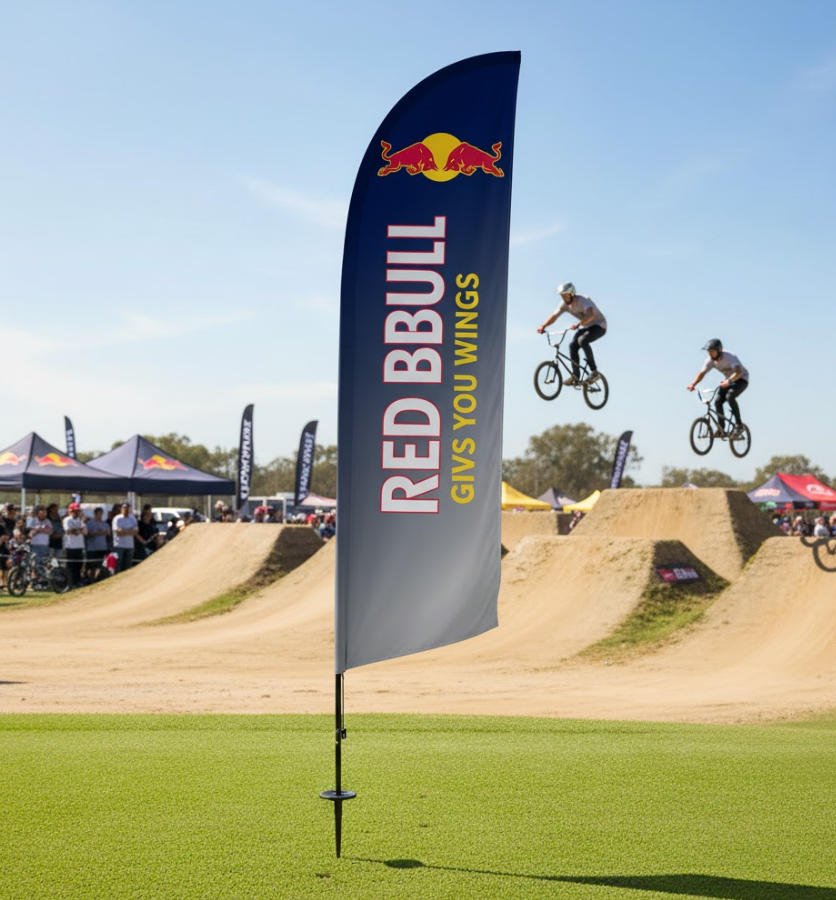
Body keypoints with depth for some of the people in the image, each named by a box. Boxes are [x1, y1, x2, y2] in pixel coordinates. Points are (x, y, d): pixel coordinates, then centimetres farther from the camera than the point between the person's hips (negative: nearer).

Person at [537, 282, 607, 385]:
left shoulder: (582, 301, -29)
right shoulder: (565, 304, -7)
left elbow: (590, 315, -47)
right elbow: (554, 316, -14)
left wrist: (578, 324, -61)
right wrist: (543, 326, -30)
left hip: (599, 326, -7)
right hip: (585, 326, 7)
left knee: (582, 340, -32)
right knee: (573, 346, -13)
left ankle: (594, 372, -25)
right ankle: (575, 377, -5)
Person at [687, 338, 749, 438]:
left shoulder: (730, 357, -32)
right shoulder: (710, 360, -12)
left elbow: (738, 372, -45)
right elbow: (702, 373, -13)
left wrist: (728, 381, -61)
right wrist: (693, 384, -31)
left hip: (741, 379, -7)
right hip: (729, 380, 7)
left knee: (730, 396, -32)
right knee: (717, 401, -11)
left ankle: (738, 424, -21)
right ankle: (721, 430, -2)